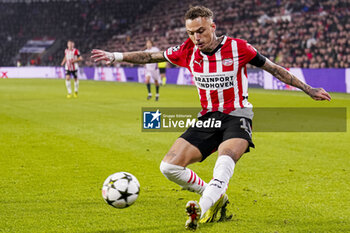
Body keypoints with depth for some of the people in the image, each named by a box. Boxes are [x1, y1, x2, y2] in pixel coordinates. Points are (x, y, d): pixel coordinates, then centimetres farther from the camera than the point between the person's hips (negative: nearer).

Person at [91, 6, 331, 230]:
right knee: (169, 167, -7)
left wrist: (308, 89, 2)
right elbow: (151, 56, 13)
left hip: (237, 117, -5)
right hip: (208, 118, 5)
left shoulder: (237, 47, -9)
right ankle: (216, 197, 9)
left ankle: (204, 209, -47)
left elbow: (273, 68, 1)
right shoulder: (188, 52, 0)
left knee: (225, 160, -36)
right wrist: (116, 56, 7)